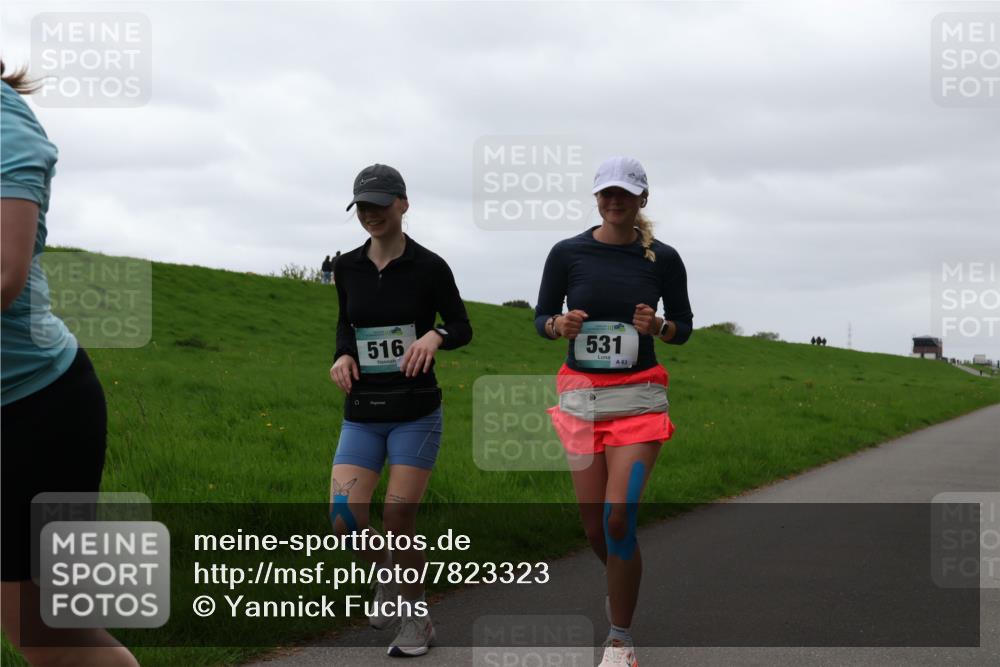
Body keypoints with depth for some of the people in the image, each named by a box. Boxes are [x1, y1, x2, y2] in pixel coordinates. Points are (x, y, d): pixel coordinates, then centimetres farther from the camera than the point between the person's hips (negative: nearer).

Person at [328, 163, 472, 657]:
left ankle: (417, 619, 17)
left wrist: (435, 335, -20)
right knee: (345, 521, -9)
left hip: (416, 413, -3)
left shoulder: (429, 267, -7)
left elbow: (463, 328, 2)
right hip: (362, 413, 3)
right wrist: (343, 354, -1)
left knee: (398, 520, -6)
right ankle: (385, 572, 24)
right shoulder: (347, 268, 3)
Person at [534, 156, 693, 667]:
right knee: (594, 528, 4)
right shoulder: (568, 253, 0)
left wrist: (658, 327, -15)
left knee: (618, 515, -15)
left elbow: (683, 327, 8)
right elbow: (541, 317, 8)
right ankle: (621, 583, 40)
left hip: (637, 397, -2)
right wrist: (559, 326, -15)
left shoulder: (662, 258, -1)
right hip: (581, 397, 2)